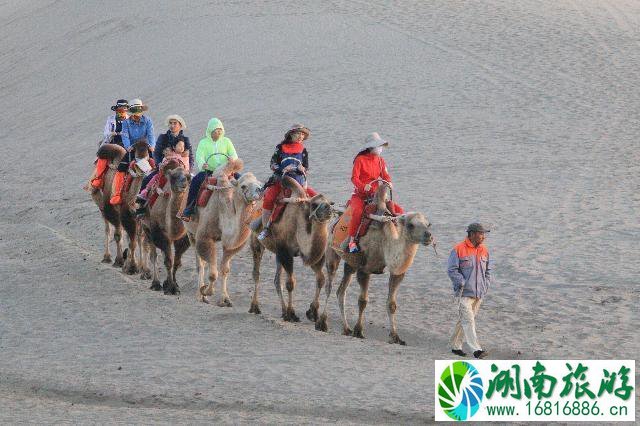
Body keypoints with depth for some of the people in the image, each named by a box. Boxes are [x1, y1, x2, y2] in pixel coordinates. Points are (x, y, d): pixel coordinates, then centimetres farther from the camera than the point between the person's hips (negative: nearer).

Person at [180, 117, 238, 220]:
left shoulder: (226, 141, 11)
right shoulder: (203, 143, 6)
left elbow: (234, 155, 3)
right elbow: (199, 156, -7)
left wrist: (232, 158, -22)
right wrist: (202, 164, -30)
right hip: (208, 171, -1)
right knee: (195, 181, -26)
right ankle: (189, 209, -19)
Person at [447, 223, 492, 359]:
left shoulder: (484, 250, 10)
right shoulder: (459, 250, -9)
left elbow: (488, 271, 20)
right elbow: (452, 270, -10)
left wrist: (485, 286, 7)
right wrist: (463, 284, -14)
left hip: (479, 294, 6)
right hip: (464, 293, -6)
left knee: (464, 321, 13)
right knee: (468, 321, -12)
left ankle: (456, 346, 23)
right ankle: (476, 349, -17)